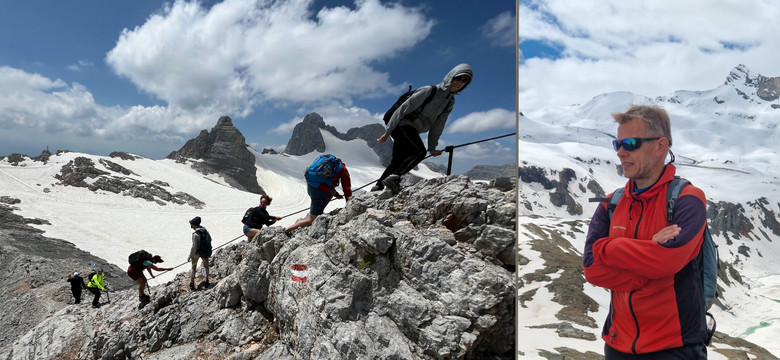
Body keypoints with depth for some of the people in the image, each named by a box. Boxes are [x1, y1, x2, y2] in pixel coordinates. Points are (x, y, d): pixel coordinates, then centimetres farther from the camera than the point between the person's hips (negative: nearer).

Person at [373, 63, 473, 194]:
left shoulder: (450, 102, 11)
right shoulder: (429, 91, -13)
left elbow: (437, 126, 17)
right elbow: (403, 109, -14)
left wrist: (432, 147, 13)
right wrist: (387, 132, -15)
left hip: (412, 131, 9)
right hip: (402, 124, -9)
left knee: (397, 162, 8)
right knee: (420, 151, -29)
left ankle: (377, 187, 15)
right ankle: (393, 178, -35)